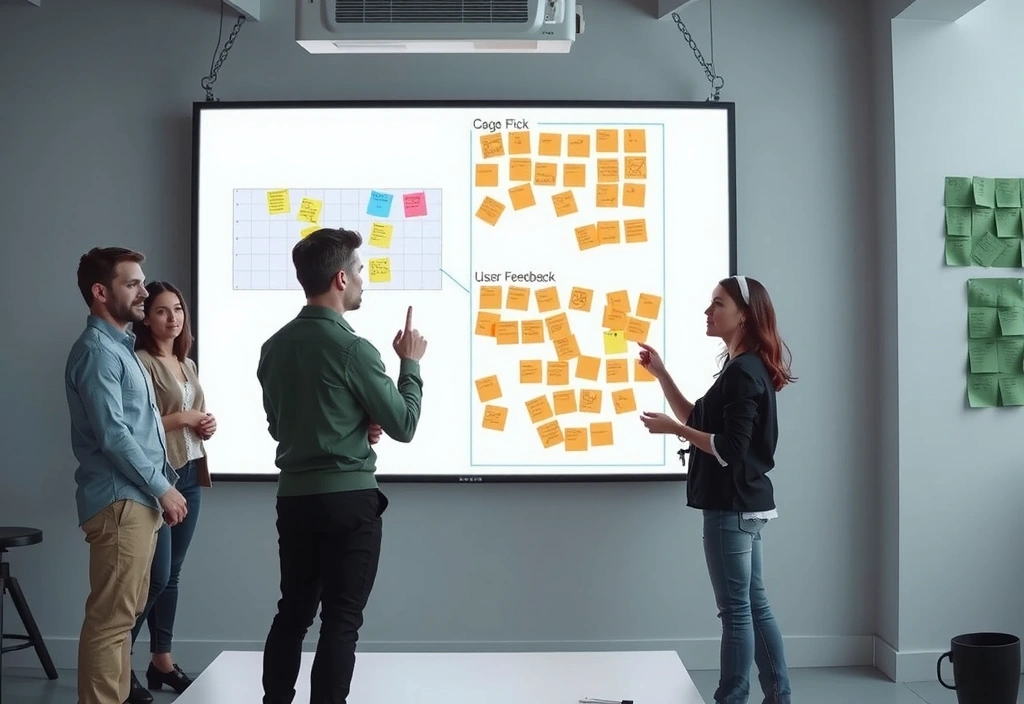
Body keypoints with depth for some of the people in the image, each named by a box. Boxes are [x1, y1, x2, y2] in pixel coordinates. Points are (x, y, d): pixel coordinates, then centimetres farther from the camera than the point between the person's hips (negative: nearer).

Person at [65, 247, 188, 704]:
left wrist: (164, 484, 17)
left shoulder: (121, 346, 19)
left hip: (137, 499, 10)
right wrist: (162, 488, -13)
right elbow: (112, 434, -19)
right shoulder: (97, 350, -12)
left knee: (124, 611, 14)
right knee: (111, 617, -7)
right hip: (119, 501, -10)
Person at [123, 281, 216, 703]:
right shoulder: (140, 361, -10)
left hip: (190, 475, 8)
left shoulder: (188, 364, 16)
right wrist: (182, 418, -16)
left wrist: (207, 426, 5)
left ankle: (162, 660, 19)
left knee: (172, 574, 11)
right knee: (156, 576, -7)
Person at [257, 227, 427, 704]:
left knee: (293, 611, 14)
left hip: (294, 495, 7)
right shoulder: (353, 348, -15)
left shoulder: (274, 346, 5)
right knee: (341, 620, 1)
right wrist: (410, 363, 4)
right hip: (348, 498, -6)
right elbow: (403, 426, -9)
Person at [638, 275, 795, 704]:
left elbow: (731, 449, -21)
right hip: (743, 505, 10)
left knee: (735, 609, -2)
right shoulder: (744, 368, 15)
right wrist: (660, 374, 11)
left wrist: (672, 429, -16)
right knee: (753, 605, 14)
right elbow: (699, 421, 17)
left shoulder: (743, 373, -17)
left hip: (732, 507, -10)